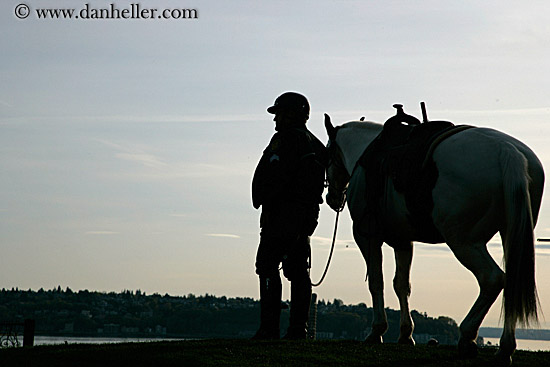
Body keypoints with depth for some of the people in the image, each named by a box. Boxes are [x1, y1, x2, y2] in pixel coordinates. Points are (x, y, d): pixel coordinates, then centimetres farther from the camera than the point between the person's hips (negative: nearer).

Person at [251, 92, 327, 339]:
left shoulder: (284, 140, -9)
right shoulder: (315, 145, 18)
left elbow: (274, 178, -19)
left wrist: (260, 199, -7)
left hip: (280, 213, -8)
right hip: (307, 214, 8)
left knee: (268, 266, -5)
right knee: (298, 270, 8)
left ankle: (269, 328, -9)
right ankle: (299, 328, 6)